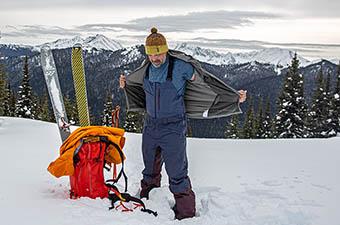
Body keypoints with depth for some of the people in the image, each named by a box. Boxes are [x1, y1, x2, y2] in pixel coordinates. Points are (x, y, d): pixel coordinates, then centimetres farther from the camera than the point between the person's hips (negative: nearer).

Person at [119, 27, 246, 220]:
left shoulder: (180, 65, -14)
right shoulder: (147, 68, 3)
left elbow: (205, 81, -11)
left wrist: (234, 96, -14)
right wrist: (125, 83, 34)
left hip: (173, 128, -6)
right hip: (150, 125, 6)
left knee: (177, 173, -2)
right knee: (150, 169, 21)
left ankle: (186, 213, 12)